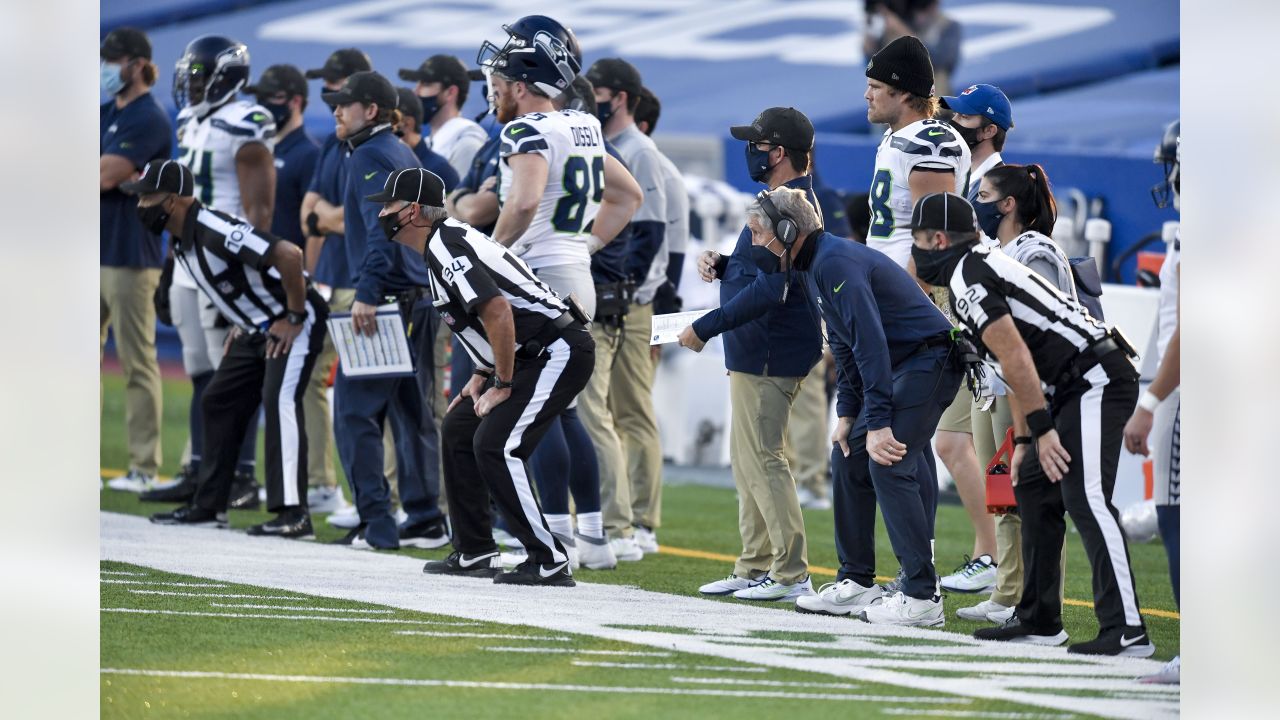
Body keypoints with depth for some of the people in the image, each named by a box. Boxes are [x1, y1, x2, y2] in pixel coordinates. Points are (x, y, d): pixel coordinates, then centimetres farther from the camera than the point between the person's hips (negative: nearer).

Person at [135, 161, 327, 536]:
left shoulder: (216, 231, -27)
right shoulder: (182, 241, 4)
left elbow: (289, 255, -33)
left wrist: (294, 319, -25)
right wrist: (241, 321, 14)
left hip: (294, 323, -11)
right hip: (257, 328, 11)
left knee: (279, 400, -23)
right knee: (219, 402, 12)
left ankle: (293, 512, -27)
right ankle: (208, 505, 21)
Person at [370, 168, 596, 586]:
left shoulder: (446, 249, -17)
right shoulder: (440, 246, 15)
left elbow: (498, 311, -27)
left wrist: (502, 386, -18)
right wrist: (481, 377, 19)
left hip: (559, 352, -11)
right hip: (530, 357, 11)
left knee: (495, 446, -17)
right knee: (460, 428, 16)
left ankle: (549, 563, -16)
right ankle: (475, 553, 21)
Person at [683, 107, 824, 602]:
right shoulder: (793, 199, 15)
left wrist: (708, 326, -20)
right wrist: (720, 263, 7)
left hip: (768, 352, -11)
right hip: (754, 352, 11)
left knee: (762, 459, -9)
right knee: (748, 461, 16)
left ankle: (792, 575, -8)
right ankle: (756, 568, 22)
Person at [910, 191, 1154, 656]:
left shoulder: (966, 276, -9)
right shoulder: (985, 268, 23)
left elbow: (1015, 358, -17)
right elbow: (1018, 368, 25)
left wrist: (1041, 428, -17)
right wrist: (1022, 440, 22)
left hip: (1095, 381, -11)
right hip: (1077, 388, 11)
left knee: (1085, 499, -18)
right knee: (1034, 491, 15)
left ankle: (1126, 630, -25)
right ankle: (1039, 620, 19)